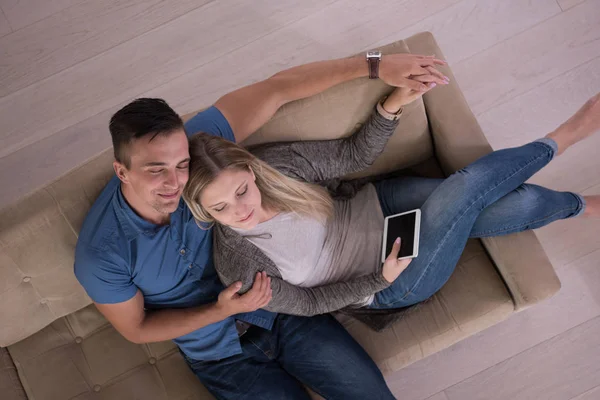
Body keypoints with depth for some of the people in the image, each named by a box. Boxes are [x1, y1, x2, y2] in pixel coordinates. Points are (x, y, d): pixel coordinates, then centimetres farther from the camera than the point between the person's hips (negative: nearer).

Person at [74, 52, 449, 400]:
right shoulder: (101, 254, -25)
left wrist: (375, 66, -20)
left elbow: (277, 89, -18)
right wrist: (220, 312, -22)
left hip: (281, 307, 2)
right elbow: (137, 329, -9)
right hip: (222, 355, -1)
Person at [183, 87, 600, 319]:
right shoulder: (238, 267, -25)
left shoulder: (276, 162, -19)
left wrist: (392, 106, -23)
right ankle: (556, 141, 12)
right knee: (469, 185, -21)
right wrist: (380, 279, -22)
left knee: (520, 205, -11)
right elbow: (308, 303, -13)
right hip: (388, 288, -4)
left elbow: (352, 155, -7)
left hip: (379, 205, 4)